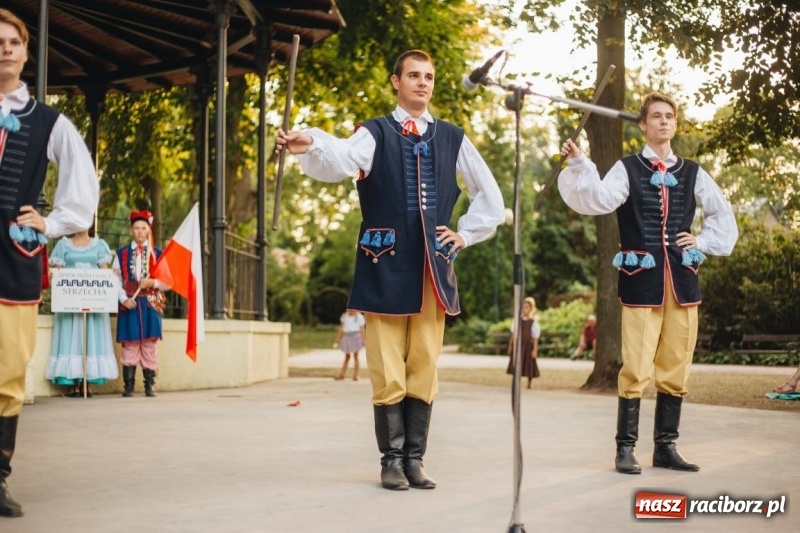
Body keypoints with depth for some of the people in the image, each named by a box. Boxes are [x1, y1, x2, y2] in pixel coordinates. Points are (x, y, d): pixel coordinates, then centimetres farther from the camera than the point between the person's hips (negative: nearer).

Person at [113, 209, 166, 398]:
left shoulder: (157, 254, 8)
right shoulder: (121, 254, 7)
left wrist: (153, 282, -13)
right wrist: (124, 299, -13)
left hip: (150, 304, 0)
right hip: (129, 305, 0)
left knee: (150, 344, 1)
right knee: (129, 345, -1)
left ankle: (150, 384, 6)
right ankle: (129, 385, 4)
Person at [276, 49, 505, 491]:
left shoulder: (452, 138, 12)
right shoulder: (375, 134, 2)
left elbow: (490, 198, 20)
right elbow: (341, 160, -22)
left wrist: (465, 234, 9)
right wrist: (310, 145, -42)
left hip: (433, 267, 3)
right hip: (387, 267, -3)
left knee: (424, 368, 6)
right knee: (388, 371, 0)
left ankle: (414, 458, 13)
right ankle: (392, 460, 9)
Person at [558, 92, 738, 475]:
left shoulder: (692, 173, 12)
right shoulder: (627, 168, 2)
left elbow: (723, 215, 21)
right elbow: (599, 199, -18)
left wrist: (703, 241, 5)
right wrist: (579, 165, -32)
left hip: (682, 278, 4)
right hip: (642, 278, -4)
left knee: (675, 368, 7)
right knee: (636, 367, -6)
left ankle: (665, 446, 16)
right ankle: (625, 448, 2)